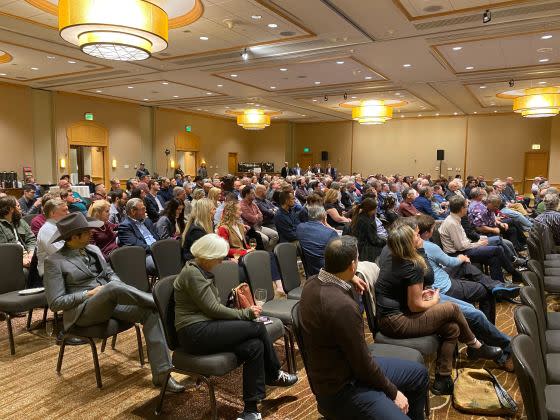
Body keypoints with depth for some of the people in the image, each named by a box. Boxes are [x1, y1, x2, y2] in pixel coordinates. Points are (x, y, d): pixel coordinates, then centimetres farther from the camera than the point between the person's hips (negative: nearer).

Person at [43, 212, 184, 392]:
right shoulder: (54, 261, -3)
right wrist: (90, 293, -14)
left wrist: (117, 286, -3)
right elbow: (55, 303, -6)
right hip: (82, 310, -5)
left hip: (111, 304, 6)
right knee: (113, 288, -38)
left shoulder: (93, 249, 14)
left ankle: (161, 373, -23)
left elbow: (110, 274, 20)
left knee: (150, 312, -22)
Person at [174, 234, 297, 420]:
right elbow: (212, 309, -18)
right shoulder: (192, 273, -15)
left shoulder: (202, 271, 15)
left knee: (254, 346, -12)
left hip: (204, 327, 9)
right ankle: (274, 375, 10)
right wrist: (245, 314, -8)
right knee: (258, 328, -14)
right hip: (195, 333, -9)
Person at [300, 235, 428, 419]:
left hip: (346, 366, 9)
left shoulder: (312, 282, -5)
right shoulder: (342, 306, -33)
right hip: (340, 388, -9)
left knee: (418, 373, 18)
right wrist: (393, 392, -8)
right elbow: (363, 364, -23)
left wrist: (349, 278, 28)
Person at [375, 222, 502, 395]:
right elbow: (415, 306, -15)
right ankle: (475, 346, 22)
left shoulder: (388, 255, 2)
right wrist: (434, 301, 4)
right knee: (452, 309, 0)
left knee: (452, 328, 9)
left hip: (386, 316, 8)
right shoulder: (413, 267, -21)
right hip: (397, 323, -8)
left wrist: (418, 292, 10)